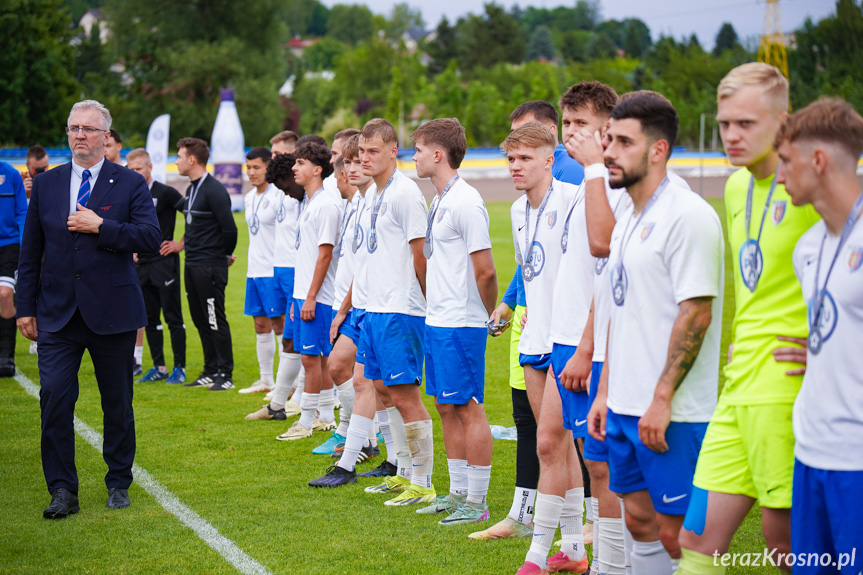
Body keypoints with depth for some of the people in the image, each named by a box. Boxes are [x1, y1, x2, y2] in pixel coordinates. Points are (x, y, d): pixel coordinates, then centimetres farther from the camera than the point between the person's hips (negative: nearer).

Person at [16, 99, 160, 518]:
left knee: (117, 403, 9)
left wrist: (99, 226, -18)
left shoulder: (130, 184, 0)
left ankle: (118, 483, 25)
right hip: (57, 315, 2)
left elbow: (150, 238, -11)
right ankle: (63, 491, -1)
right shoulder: (46, 184, 8)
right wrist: (26, 307, 6)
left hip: (112, 314, -1)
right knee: (54, 398, -9)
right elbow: (31, 251, 11)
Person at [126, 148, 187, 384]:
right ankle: (159, 367, 16)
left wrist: (181, 244, -7)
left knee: (173, 318, -3)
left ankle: (179, 368, 2)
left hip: (165, 264, -6)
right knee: (150, 319, 8)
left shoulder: (165, 193, -7)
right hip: (142, 265, 6)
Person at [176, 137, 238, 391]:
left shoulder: (214, 190, -16)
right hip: (192, 265, 9)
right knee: (200, 320, 12)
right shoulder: (191, 189, 13)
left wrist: (226, 255, -4)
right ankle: (211, 372, 20)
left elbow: (229, 229, -17)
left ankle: (225, 375, 1)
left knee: (216, 321, -5)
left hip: (210, 267, -9)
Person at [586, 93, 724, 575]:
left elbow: (695, 313, -19)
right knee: (640, 520, 14)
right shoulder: (629, 219, 15)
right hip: (626, 407, 9)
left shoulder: (688, 215, -14)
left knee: (677, 535, -4)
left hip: (673, 413, -9)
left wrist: (662, 399, -20)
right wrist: (605, 392, 17)